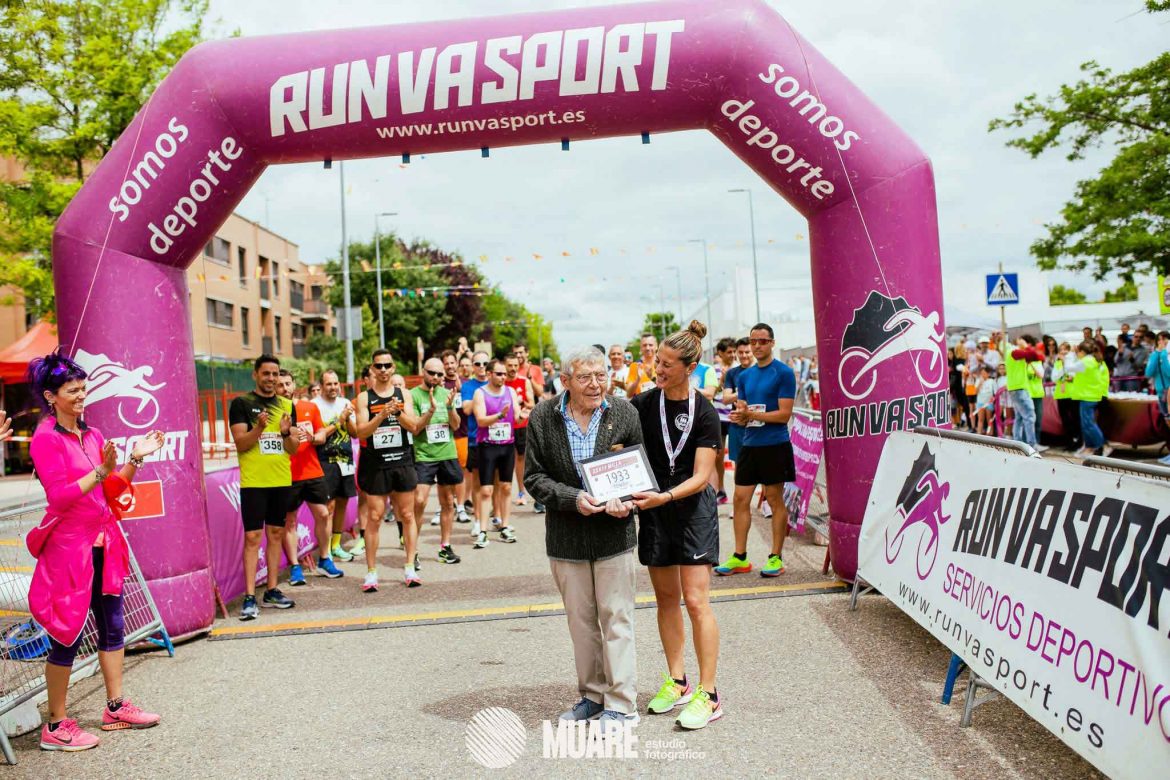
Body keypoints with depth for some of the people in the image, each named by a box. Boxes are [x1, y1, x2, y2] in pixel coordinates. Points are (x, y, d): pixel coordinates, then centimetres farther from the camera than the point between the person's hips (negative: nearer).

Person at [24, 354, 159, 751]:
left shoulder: (92, 435, 10)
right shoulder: (45, 439, -10)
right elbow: (59, 496, -18)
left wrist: (135, 459, 0)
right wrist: (100, 472, -27)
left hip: (104, 543, 7)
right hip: (68, 546, -7)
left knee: (112, 625, 12)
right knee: (68, 633, 0)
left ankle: (116, 707, 23)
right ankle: (56, 726, 12)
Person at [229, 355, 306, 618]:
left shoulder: (287, 405, 11)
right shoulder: (241, 403, -1)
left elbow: (293, 448, 8)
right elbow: (240, 443, -8)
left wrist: (286, 432, -13)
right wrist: (259, 428, -25)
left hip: (282, 480, 5)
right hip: (253, 481, -4)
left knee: (276, 534, 10)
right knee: (253, 537, -5)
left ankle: (272, 591, 19)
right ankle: (249, 597, -3)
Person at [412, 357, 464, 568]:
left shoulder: (447, 393, 8)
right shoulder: (413, 395, -4)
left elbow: (456, 425, 3)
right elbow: (414, 428, -9)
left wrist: (450, 406, -15)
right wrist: (431, 410, -22)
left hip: (448, 454, 5)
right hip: (423, 456, -4)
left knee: (448, 502, 10)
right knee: (419, 502, -13)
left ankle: (445, 547, 20)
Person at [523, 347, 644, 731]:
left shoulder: (624, 412, -3)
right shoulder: (542, 417, -4)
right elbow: (534, 477, -3)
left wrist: (627, 501, -15)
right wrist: (573, 498, -18)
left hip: (614, 534, -1)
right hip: (566, 537, 2)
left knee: (617, 619, 3)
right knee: (580, 620, 13)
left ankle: (621, 703, 13)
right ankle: (593, 695, 29)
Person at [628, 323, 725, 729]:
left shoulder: (704, 413, -9)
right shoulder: (643, 405, 0)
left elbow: (701, 476, -13)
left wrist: (665, 496, -28)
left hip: (693, 508, -4)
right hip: (654, 509, 4)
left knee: (696, 600, -6)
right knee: (666, 598, 11)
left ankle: (708, 694, 2)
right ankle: (676, 682, 24)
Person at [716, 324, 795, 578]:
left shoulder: (783, 373, -6)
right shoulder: (744, 376, 12)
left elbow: (784, 414, -12)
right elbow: (742, 413, 13)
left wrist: (751, 414, -17)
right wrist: (740, 417, -11)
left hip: (774, 445, -6)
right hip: (749, 444, 6)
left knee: (775, 500, 3)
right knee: (740, 499, 6)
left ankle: (776, 557, 13)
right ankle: (740, 557, 15)